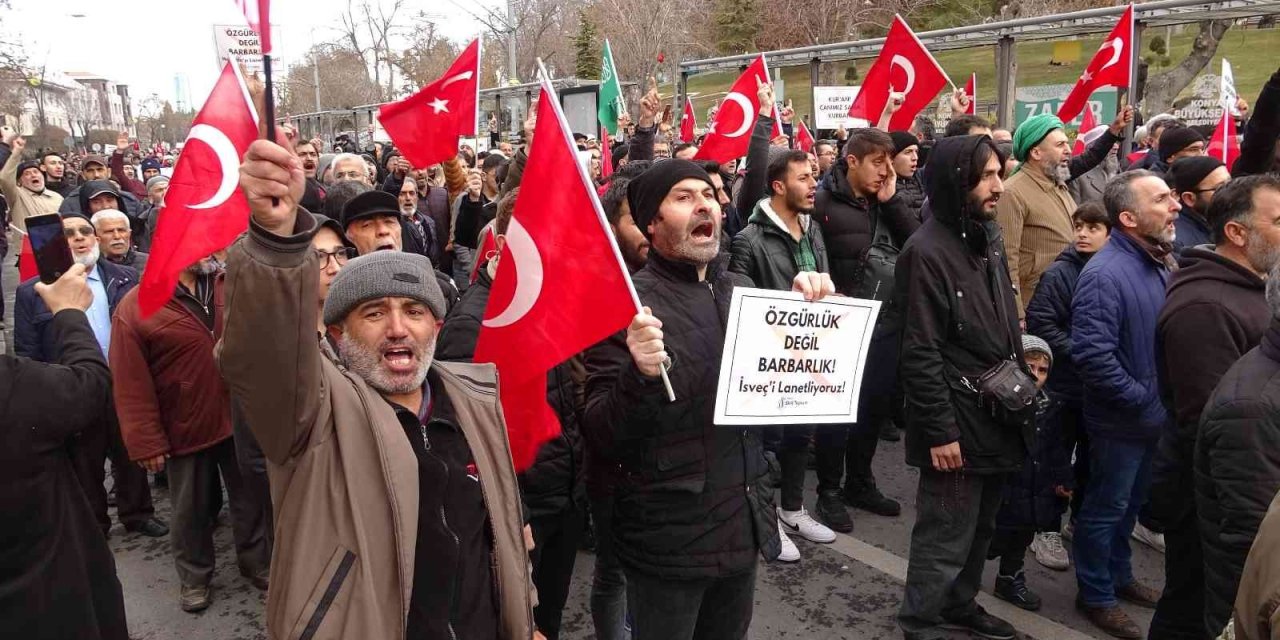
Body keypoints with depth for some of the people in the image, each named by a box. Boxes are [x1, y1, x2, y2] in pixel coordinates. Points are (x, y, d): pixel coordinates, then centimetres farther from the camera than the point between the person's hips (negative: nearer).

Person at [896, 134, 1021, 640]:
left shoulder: (986, 238, 10)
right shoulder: (928, 251, -18)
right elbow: (921, 355, -20)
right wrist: (939, 431, -19)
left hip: (996, 416, 9)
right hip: (957, 425, -9)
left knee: (980, 526, 21)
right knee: (947, 535, 3)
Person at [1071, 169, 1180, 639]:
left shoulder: (1161, 263, 3)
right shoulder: (1105, 275, -26)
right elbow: (1092, 354, -32)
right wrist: (1141, 398, -21)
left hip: (1156, 416, 8)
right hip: (1121, 420, -8)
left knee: (1130, 503, 24)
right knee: (1106, 508, 9)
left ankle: (1119, 575, 43)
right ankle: (1096, 595, 26)